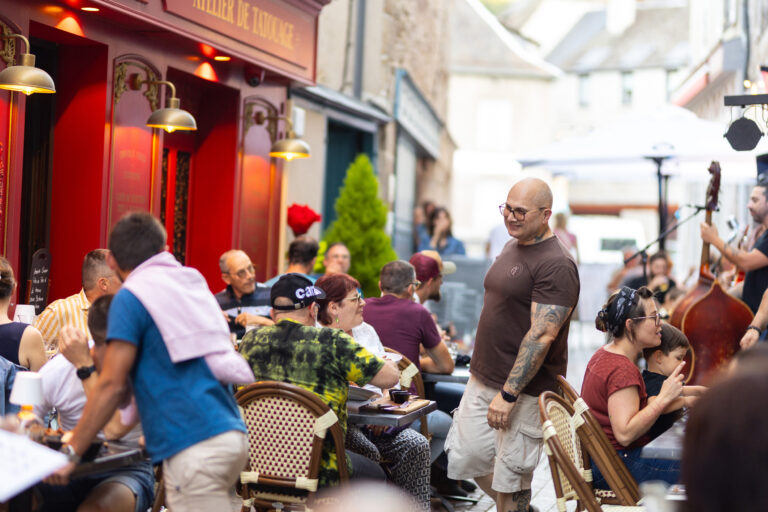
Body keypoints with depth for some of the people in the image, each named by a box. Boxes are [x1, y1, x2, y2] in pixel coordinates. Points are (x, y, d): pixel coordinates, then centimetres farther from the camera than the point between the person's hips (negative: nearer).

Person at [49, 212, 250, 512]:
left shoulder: (131, 297, -4)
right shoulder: (194, 283, 18)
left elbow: (112, 385, -9)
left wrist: (70, 453, -3)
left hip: (193, 446, -8)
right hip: (232, 434, 8)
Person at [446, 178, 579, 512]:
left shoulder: (555, 265, -18)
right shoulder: (511, 248, 11)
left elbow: (542, 336, -23)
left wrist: (508, 394, -25)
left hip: (523, 389, -9)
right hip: (482, 381, 9)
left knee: (510, 475, 1)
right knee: (466, 459, 13)